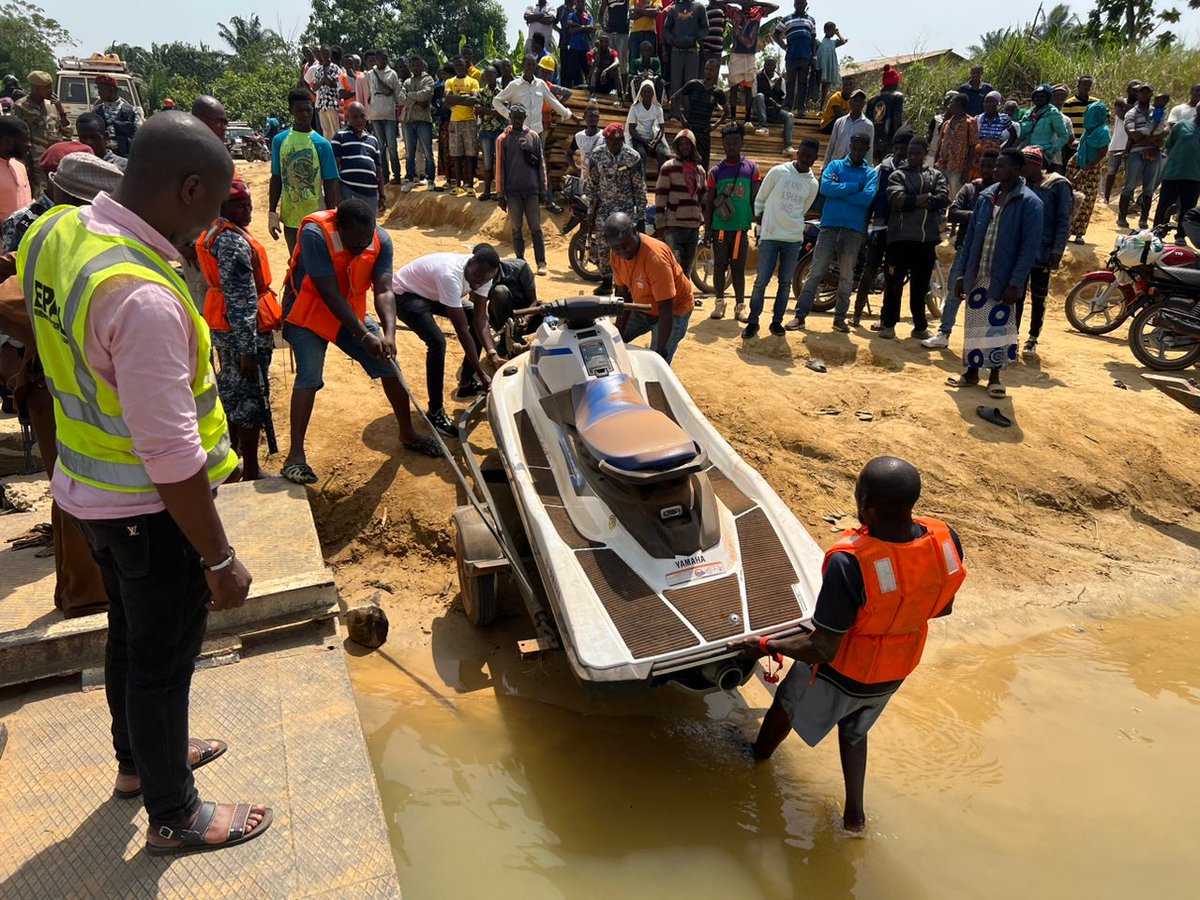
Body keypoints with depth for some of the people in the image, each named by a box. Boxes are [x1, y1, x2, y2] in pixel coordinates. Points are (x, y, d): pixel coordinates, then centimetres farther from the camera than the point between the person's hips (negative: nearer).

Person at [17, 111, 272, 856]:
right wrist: (220, 559, -20)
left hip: (90, 488, 8)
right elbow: (169, 452, -29)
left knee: (131, 634, 27)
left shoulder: (55, 233, -4)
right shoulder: (142, 297, -32)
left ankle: (140, 758, 52)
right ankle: (174, 816, 34)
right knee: (163, 660, 11)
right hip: (150, 507, -8)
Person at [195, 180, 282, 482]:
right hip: (244, 329, -10)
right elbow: (242, 301, -25)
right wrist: (248, 350, -25)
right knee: (251, 395, 1)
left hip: (222, 327, 10)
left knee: (231, 389, 19)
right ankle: (251, 473, 11)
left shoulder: (213, 233, 9)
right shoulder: (235, 243, -22)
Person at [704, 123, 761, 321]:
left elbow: (756, 199, 5)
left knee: (738, 268, 4)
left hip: (741, 228, 0)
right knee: (719, 266, 5)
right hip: (720, 228, 0)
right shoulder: (716, 171, 4)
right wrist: (707, 229, 1)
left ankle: (740, 305, 11)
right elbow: (709, 203, 5)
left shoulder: (752, 168, 4)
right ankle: (720, 303, 16)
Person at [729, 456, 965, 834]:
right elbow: (943, 608, -3)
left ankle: (756, 759, 58)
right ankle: (854, 813, 46)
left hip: (842, 675, -4)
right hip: (895, 674, 4)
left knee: (787, 704, 29)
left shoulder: (849, 563, -41)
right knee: (854, 730, 35)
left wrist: (766, 645, -16)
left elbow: (821, 650, -32)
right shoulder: (946, 541, -23)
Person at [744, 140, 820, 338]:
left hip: (794, 239, 3)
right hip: (769, 236, -3)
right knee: (761, 281, -4)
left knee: (785, 283, 6)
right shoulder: (779, 171, -3)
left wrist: (790, 224, 12)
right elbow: (760, 198, 6)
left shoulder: (813, 184, 5)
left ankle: (777, 321, 18)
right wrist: (761, 216, 9)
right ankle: (753, 321, 7)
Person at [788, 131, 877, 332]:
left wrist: (839, 189, -10)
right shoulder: (835, 165, 10)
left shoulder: (871, 173, 9)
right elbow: (825, 188, -10)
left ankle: (840, 318, 14)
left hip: (854, 230, 1)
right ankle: (800, 315, -1)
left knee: (846, 277, 6)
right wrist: (854, 186, -10)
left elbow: (867, 199, -10)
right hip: (829, 226, -1)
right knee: (816, 272, -3)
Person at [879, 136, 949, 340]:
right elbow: (896, 199, -13)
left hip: (928, 238, 3)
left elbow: (944, 198, -3)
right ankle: (888, 323, 12)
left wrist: (913, 201, -12)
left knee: (921, 285, 11)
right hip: (901, 236, -3)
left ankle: (920, 326, 19)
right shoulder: (898, 175, 5)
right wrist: (923, 198, -10)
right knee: (894, 282, 1)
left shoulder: (936, 175, 14)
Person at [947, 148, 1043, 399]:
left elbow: (1030, 246, -11)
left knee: (999, 327, 5)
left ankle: (994, 376, 18)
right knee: (974, 325, 11)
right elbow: (970, 237, 10)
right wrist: (961, 272, 6)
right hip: (976, 276, 4)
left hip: (1003, 279, -4)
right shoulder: (985, 196, 7)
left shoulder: (1029, 203, -8)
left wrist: (1015, 283, -17)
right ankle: (971, 372, 23)